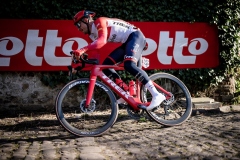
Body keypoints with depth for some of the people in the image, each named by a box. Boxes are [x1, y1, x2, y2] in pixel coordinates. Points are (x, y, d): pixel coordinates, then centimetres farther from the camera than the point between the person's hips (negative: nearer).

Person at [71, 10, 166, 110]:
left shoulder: (99, 22, -14)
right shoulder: (92, 34, 15)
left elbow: (102, 41, -32)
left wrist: (82, 50, -42)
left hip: (135, 36, -10)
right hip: (127, 42, 10)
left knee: (129, 65, -31)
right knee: (106, 65, -1)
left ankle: (157, 95, -33)